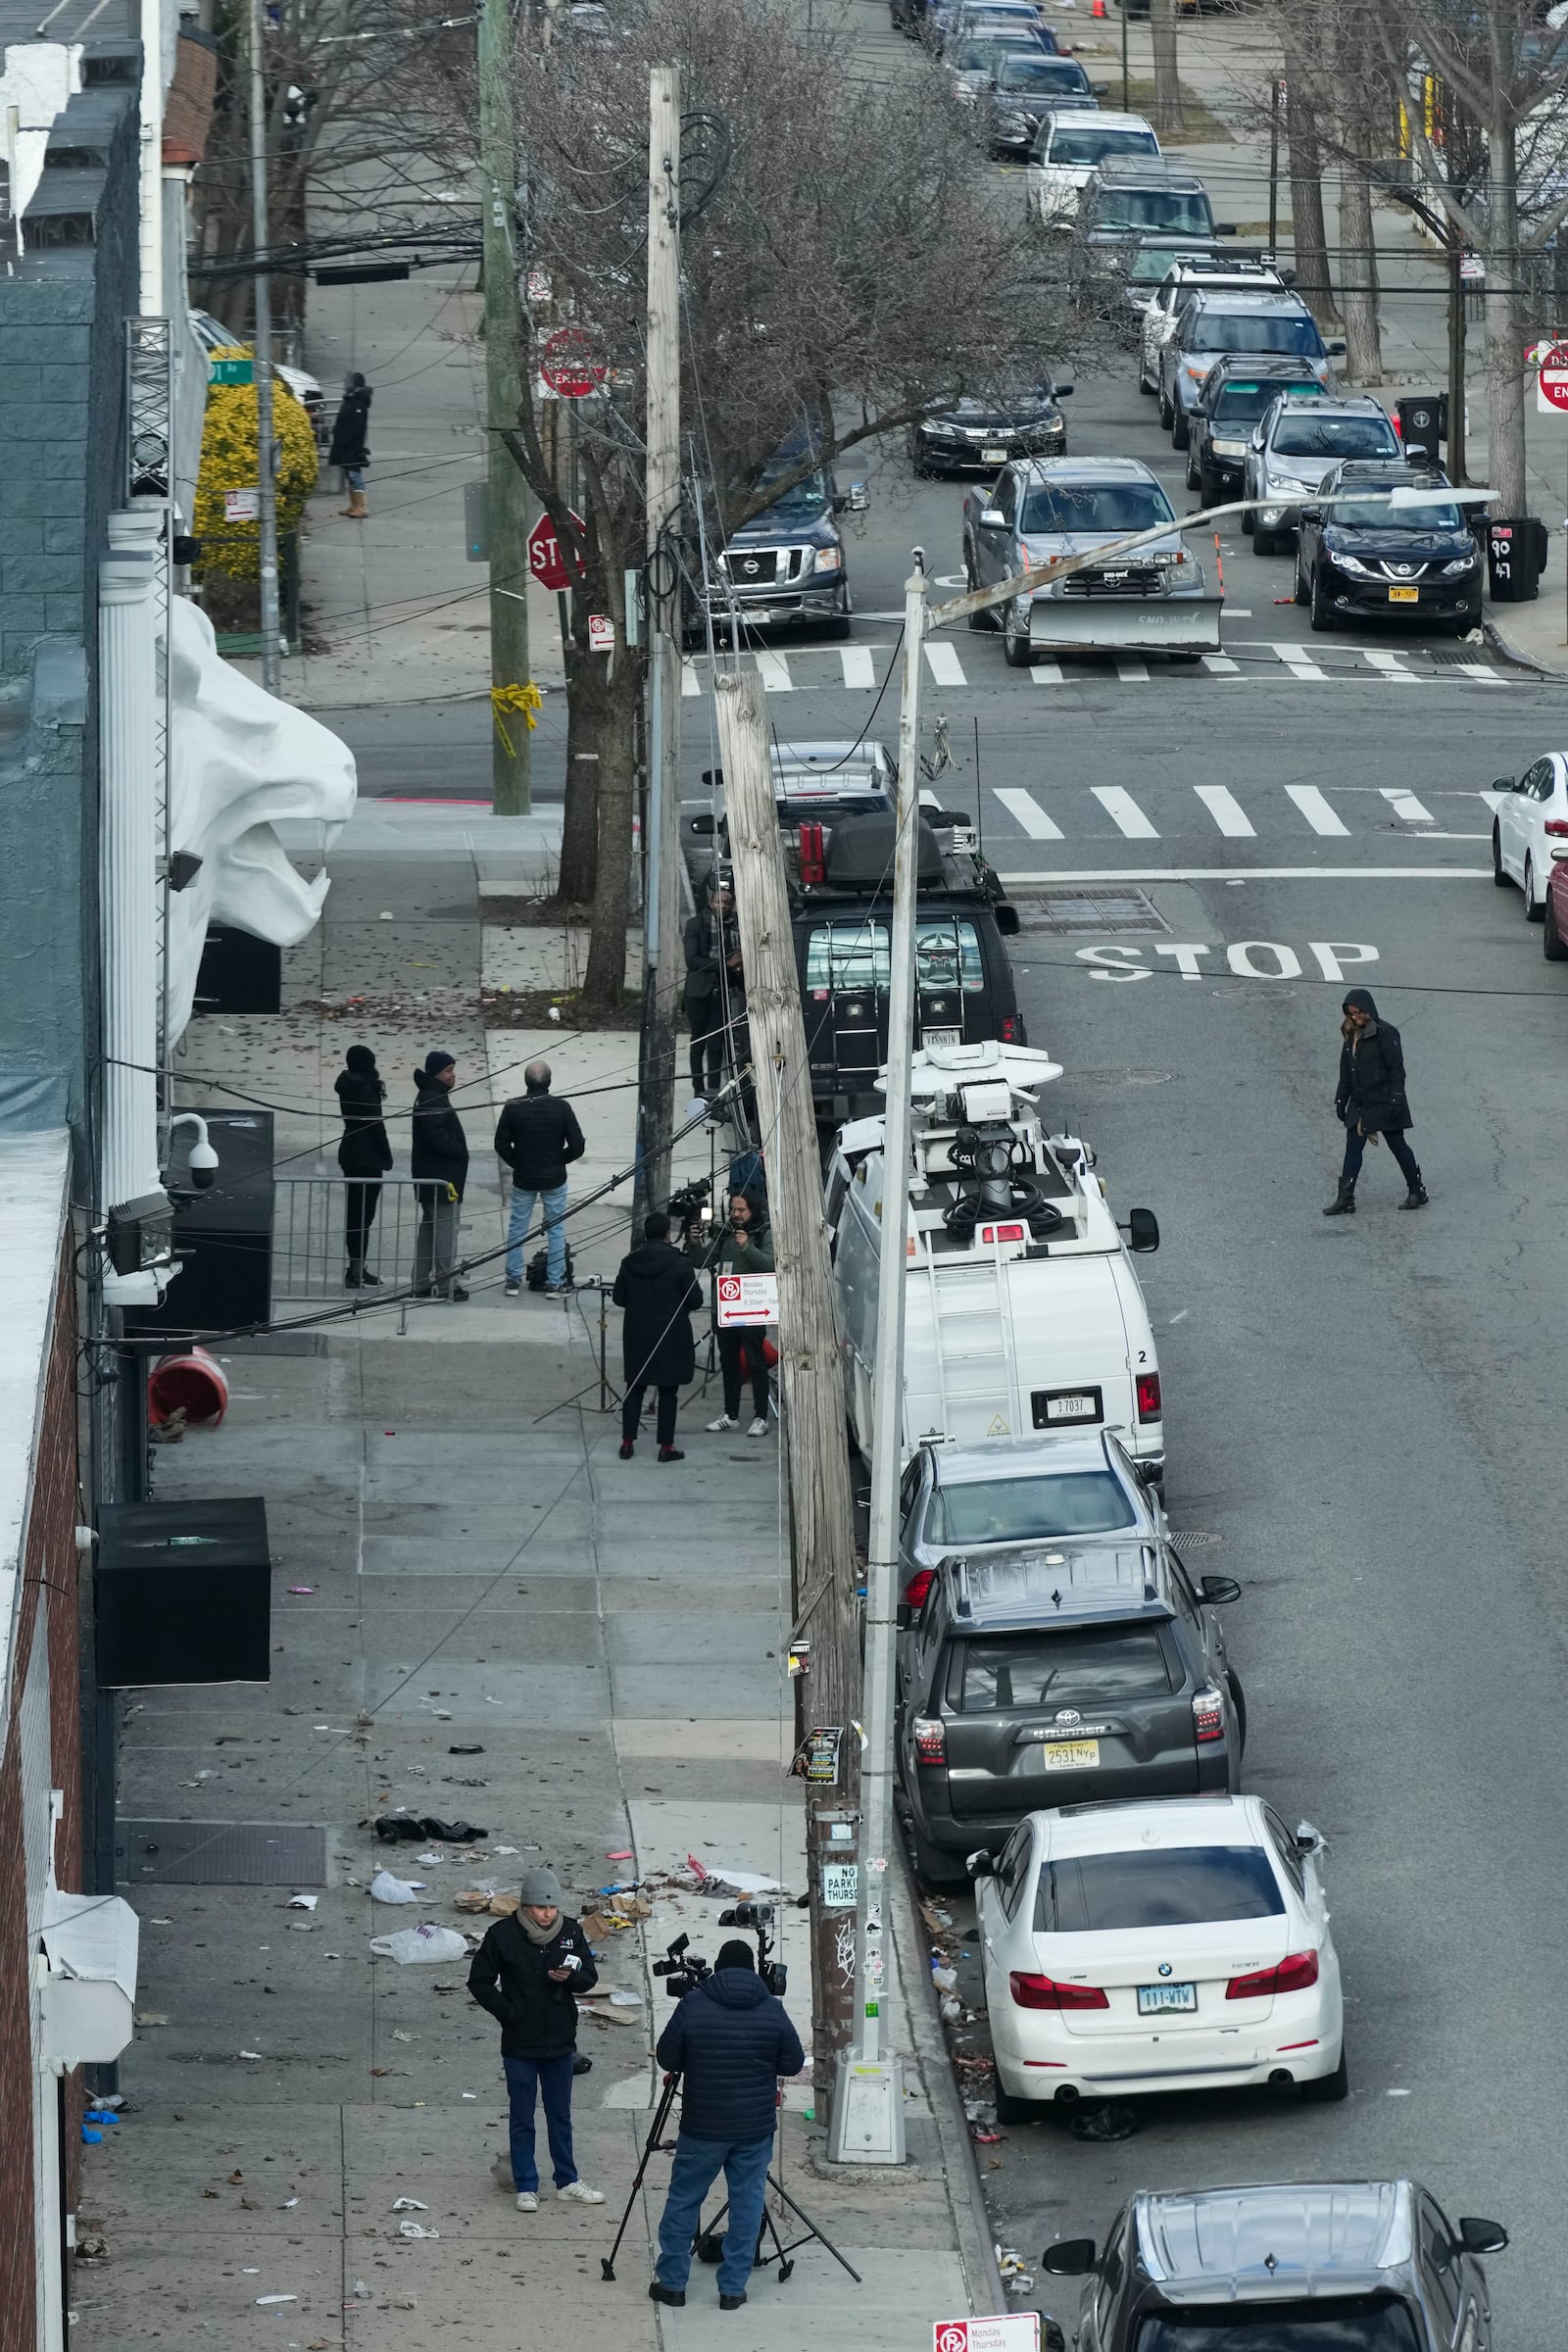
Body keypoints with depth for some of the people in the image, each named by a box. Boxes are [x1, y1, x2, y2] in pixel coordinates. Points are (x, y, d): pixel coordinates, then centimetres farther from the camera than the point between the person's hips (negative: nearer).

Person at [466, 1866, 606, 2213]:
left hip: (560, 2041, 3)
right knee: (522, 2120, 4)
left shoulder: (571, 1931, -2)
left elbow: (590, 1976, 6)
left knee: (560, 2116, 14)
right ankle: (525, 2188, 12)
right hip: (520, 2044, -3)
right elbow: (479, 1982, -2)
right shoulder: (503, 1935, -10)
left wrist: (570, 1978, -17)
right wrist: (507, 2012, -12)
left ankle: (567, 2182, 23)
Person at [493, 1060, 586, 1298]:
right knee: (556, 1229, 11)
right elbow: (577, 1146, -10)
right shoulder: (561, 1108, -13)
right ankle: (555, 1282, 12)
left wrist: (517, 1163, 11)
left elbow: (501, 1145, -6)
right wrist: (558, 1161, 8)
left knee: (517, 1227, 14)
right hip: (554, 1179, -1)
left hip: (523, 1178, 1)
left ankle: (513, 1280, 15)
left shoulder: (513, 1107, -11)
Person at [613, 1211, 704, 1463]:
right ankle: (666, 1446, 6)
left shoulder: (630, 1263, -3)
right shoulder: (679, 1263, -13)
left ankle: (627, 1442, 12)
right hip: (671, 1336, -3)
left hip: (637, 1334, 3)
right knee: (668, 1391, 5)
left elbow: (618, 1297, 4)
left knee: (635, 1388, 12)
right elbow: (695, 1300, -10)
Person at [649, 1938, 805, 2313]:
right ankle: (733, 2288, 8)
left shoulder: (694, 2005, -7)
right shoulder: (772, 2009, -4)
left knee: (683, 2199, 11)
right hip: (756, 2127, 1)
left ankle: (671, 2281, 15)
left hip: (703, 2127, -1)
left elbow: (668, 2058, -2)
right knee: (747, 2203, 8)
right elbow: (793, 2063, 2)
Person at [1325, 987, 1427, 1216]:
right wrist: (1341, 1100, 14)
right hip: (1360, 1104, 7)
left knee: (1397, 1145, 4)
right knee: (1353, 1148, 1)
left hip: (1384, 1102, -7)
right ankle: (1345, 1199, 0)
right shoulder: (1351, 1036, 10)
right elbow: (1345, 1072, 17)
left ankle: (1417, 1192, 18)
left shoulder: (1385, 1033, -12)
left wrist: (1396, 1100, -19)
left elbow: (1396, 1069, -14)